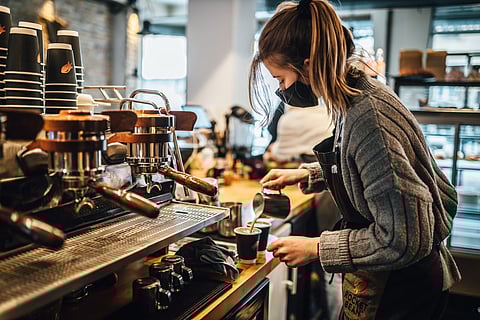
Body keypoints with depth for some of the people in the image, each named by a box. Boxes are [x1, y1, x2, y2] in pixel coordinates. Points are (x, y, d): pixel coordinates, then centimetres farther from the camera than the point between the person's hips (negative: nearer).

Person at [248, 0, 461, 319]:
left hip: (398, 290, -8)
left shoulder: (368, 122, -31)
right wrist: (306, 174, 8)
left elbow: (403, 240, -30)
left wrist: (317, 248, -21)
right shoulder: (362, 91, -2)